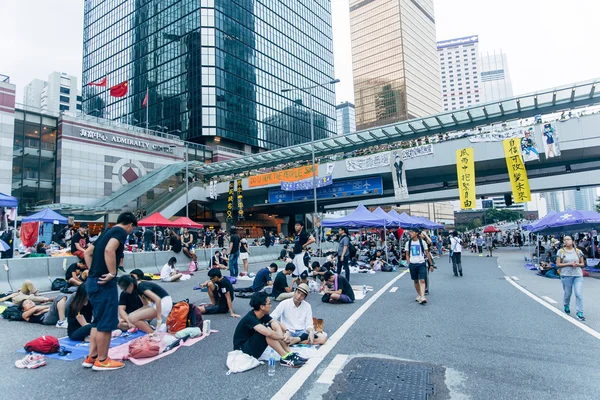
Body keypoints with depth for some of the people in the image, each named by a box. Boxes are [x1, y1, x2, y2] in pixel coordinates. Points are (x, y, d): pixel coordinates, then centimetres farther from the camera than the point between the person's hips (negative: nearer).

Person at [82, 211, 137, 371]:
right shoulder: (121, 232, -9)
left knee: (98, 321, 19)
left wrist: (94, 272, 17)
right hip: (104, 283, -10)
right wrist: (112, 273, -21)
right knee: (106, 322, 1)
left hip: (93, 281, 10)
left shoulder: (108, 232, 19)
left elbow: (87, 252, 22)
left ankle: (91, 357, 25)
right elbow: (109, 250, -27)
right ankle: (102, 360, 11)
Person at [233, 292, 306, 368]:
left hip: (253, 344, 8)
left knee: (274, 324, -9)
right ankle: (285, 358, -22)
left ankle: (290, 353, -14)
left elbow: (278, 324, -1)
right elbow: (268, 333, -38)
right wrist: (284, 337, -23)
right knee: (267, 330, -29)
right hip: (242, 350, -8)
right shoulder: (250, 318, -28)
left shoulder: (264, 315, -1)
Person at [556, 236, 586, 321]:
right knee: (568, 293, 10)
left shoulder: (578, 251, 6)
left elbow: (583, 264, 12)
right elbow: (558, 264, -3)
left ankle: (580, 313, -1)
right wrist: (569, 264, -15)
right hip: (566, 275, -1)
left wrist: (577, 264, -10)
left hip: (578, 275, 1)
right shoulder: (561, 252, -1)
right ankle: (566, 305, 39)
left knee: (579, 294, -7)